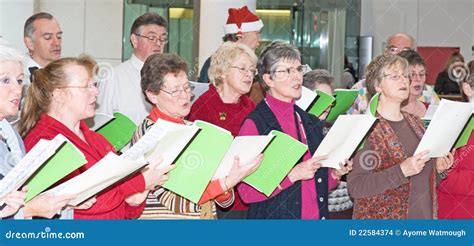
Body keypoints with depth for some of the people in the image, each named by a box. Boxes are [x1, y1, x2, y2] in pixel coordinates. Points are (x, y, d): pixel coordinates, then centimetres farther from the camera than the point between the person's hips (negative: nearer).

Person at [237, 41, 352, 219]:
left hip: (316, 215, 6)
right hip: (274, 217, -6)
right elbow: (246, 192, -17)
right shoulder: (254, 124, -11)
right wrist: (293, 175, -22)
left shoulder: (311, 122, 9)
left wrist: (334, 175, -2)